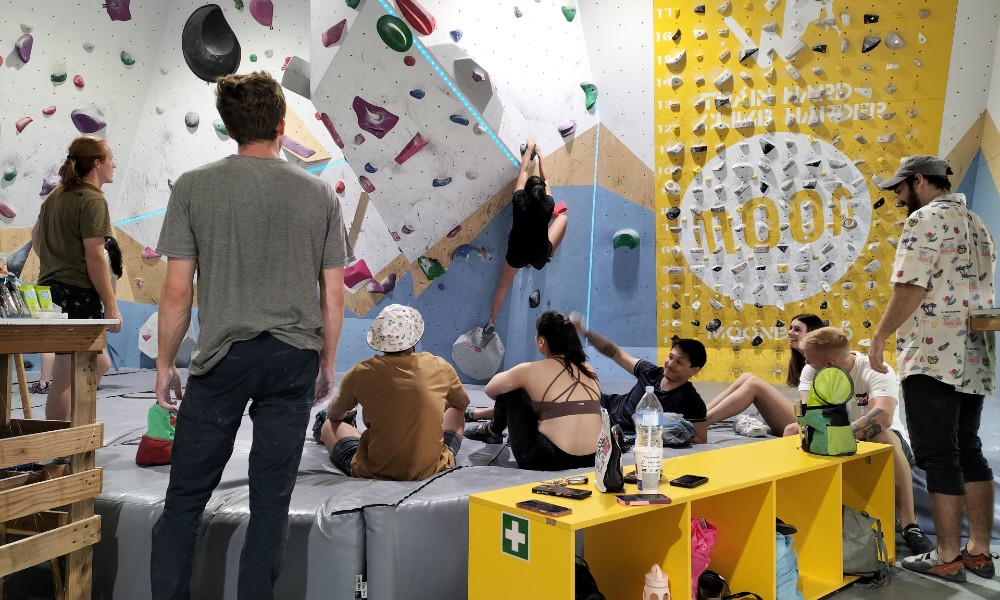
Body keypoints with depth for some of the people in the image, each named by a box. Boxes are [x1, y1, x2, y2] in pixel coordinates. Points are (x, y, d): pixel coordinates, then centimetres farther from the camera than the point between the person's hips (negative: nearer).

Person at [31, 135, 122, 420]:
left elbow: (35, 237, 28)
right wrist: (111, 305, -17)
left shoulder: (55, 197, 15)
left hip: (49, 288, 10)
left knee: (98, 363, 17)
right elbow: (94, 257, -18)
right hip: (78, 294, -10)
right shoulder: (92, 200, -13)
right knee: (66, 377, -2)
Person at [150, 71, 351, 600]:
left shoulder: (194, 187, -3)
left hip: (223, 357, -1)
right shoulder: (320, 194, 2)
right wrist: (327, 363, 16)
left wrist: (165, 364, 8)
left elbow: (177, 291, -4)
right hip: (295, 358, 2)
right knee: (272, 497, 10)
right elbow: (333, 296, 4)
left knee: (186, 495, 11)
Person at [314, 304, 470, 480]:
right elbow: (463, 403, 14)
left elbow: (333, 414, 9)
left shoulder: (361, 373, -11)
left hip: (374, 472, -1)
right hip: (431, 469, 1)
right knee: (453, 410, 28)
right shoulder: (439, 367, -8)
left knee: (329, 425, 25)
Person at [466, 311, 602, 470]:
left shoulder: (532, 370, -4)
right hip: (590, 460, 5)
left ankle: (493, 431, 38)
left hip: (548, 460, -5)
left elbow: (490, 390, 14)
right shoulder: (587, 369, 9)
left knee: (509, 389, 13)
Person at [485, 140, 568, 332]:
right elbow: (545, 180, 2)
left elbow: (523, 171, -3)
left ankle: (490, 321, 30)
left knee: (504, 284, 26)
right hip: (540, 255, -1)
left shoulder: (519, 201, -16)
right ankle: (551, 255, 31)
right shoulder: (548, 205, -15)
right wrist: (539, 154, 13)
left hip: (516, 252, 1)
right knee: (563, 217, 17)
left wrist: (529, 149, 10)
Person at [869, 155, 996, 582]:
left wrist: (879, 337, -9)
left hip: (933, 356, -9)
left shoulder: (926, 219, -9)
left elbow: (910, 289, -17)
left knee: (938, 456, -4)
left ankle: (948, 558, 2)